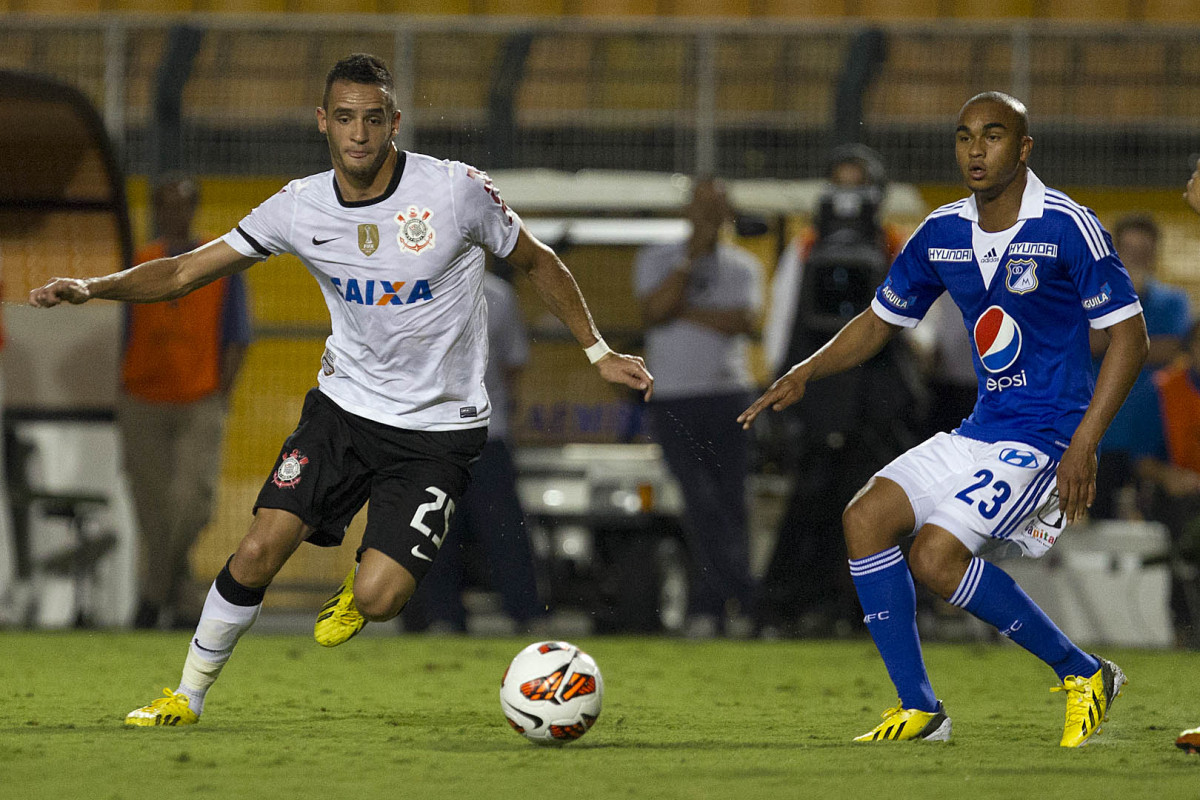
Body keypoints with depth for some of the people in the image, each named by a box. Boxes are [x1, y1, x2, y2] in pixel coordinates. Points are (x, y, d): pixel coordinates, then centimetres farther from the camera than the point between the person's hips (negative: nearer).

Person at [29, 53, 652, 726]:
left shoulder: (457, 190, -14)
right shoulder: (301, 207, -6)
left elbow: (537, 262, 4)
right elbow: (184, 273, -2)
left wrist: (598, 351, 6)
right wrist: (92, 287, -17)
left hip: (439, 430, -3)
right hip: (344, 407, 3)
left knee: (376, 600, -18)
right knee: (257, 555, -13)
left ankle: (363, 587, 21)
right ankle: (188, 698, 7)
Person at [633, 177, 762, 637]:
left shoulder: (743, 266, 12)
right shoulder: (656, 260, 10)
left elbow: (746, 320, -7)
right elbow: (653, 310, -9)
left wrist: (683, 312, -8)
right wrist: (692, 258, -8)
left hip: (729, 396, 2)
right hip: (673, 399, -2)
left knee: (730, 503, -3)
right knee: (702, 500, -15)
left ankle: (705, 607, 2)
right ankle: (740, 598, -20)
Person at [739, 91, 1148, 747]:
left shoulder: (1067, 227, -14)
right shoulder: (942, 233, 6)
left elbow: (1129, 336, -14)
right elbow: (880, 322, 19)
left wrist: (1084, 445, -20)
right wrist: (804, 373, 2)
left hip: (1046, 438, -7)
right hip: (981, 430, 7)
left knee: (935, 553, -21)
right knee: (866, 517, -8)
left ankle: (1083, 675, -4)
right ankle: (919, 709, -1)